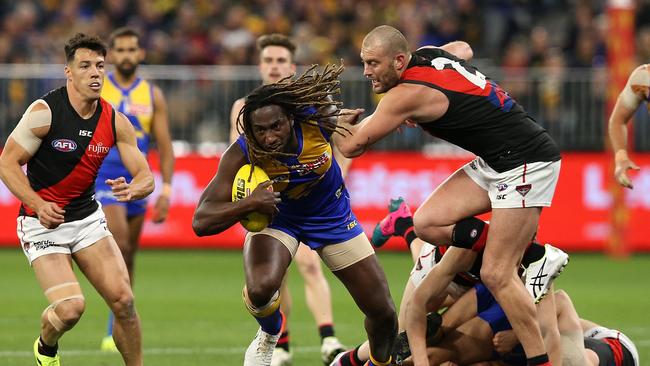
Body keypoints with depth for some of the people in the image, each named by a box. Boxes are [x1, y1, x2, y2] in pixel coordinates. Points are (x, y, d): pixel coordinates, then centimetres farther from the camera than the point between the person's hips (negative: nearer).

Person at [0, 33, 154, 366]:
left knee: (123, 300, -9)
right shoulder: (45, 111, -15)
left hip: (88, 218, 5)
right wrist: (39, 205, -24)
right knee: (70, 307, -19)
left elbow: (146, 176, 1)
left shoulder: (115, 122, -2)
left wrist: (132, 189, -24)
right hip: (42, 222, -4)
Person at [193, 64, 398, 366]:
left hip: (331, 214, 2)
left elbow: (315, 79, -6)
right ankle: (269, 335, 5)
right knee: (260, 290, -33)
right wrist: (249, 203, -51)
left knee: (384, 316, 0)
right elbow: (201, 222, -37)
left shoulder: (315, 118, -31)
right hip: (275, 215, -2)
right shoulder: (241, 156, -34)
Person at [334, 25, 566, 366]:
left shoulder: (407, 95, -18)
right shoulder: (428, 53, 6)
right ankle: (529, 252, 3)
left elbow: (352, 146, -10)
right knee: (427, 222, -2)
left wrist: (340, 122, 14)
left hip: (526, 162, -10)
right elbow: (463, 49, 33)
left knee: (495, 276, -12)